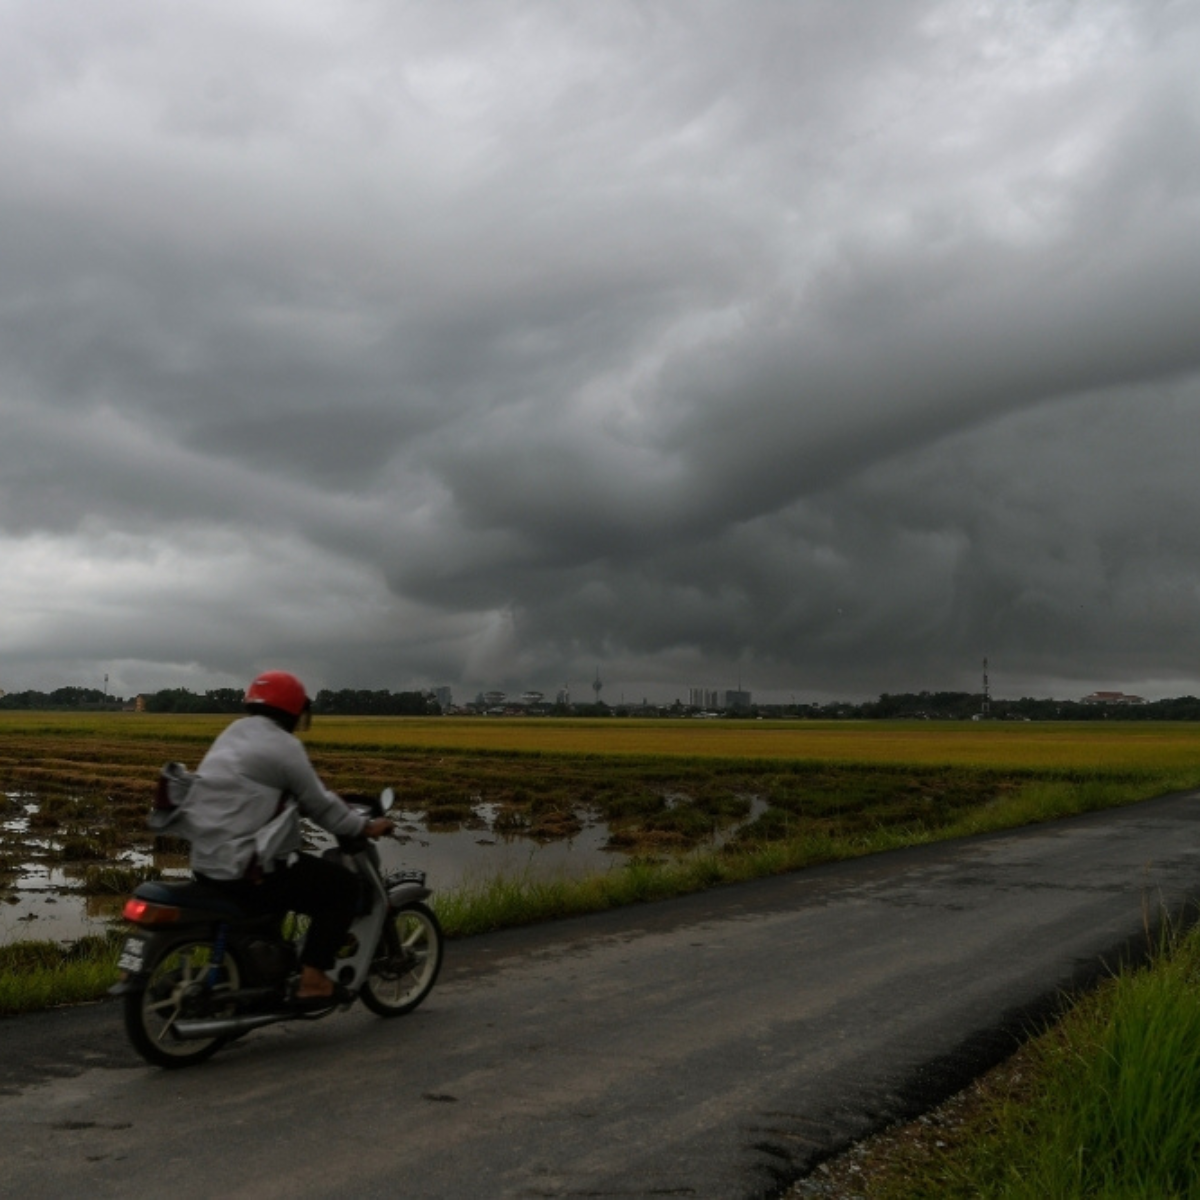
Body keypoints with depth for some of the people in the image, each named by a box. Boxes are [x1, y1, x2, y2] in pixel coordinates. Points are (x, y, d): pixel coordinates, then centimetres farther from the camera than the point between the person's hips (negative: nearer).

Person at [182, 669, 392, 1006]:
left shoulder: (233, 735, 15)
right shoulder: (284, 746, -11)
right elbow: (319, 805, -7)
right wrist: (365, 826, 7)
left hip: (206, 862, 10)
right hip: (248, 870, -10)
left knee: (292, 868, 34)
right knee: (343, 886, 0)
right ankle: (311, 981, -2)